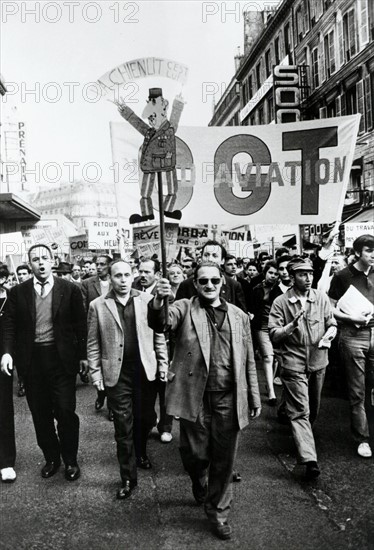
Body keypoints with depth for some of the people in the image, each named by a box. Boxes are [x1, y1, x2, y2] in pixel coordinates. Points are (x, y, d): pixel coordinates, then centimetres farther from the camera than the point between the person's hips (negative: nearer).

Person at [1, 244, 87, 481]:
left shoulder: (70, 290, -2)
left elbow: (80, 324, 0)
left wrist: (83, 355, -2)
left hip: (62, 358, -2)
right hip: (31, 360, 2)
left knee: (65, 411, 2)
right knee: (40, 414, 11)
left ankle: (70, 460, 22)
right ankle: (51, 458, 29)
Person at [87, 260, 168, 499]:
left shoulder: (147, 300, 0)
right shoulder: (98, 305, -1)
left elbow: (159, 335, 3)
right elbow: (93, 344, 2)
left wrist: (163, 365, 1)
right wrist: (96, 373, -2)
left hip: (145, 370, 1)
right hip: (116, 374, -1)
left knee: (146, 418, 14)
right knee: (123, 427, 6)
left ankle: (140, 452, 44)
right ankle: (128, 478, 20)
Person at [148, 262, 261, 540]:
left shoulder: (239, 316, 9)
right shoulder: (185, 308, 1)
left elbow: (248, 360, 12)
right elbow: (160, 323, -20)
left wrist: (254, 397, 12)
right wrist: (158, 301, -41)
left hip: (228, 400, 2)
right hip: (195, 397, -2)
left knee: (224, 460, 11)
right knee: (195, 454, 10)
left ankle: (218, 511, 34)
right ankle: (200, 486, 45)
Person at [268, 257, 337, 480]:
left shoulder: (321, 297, 1)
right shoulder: (281, 302, -8)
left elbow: (332, 324, 8)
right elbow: (274, 335, -11)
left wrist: (328, 335, -14)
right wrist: (292, 325, -28)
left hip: (318, 362, 4)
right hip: (294, 364, -4)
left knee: (314, 409, 21)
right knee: (300, 411, -6)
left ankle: (303, 435, 48)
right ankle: (310, 460, -8)